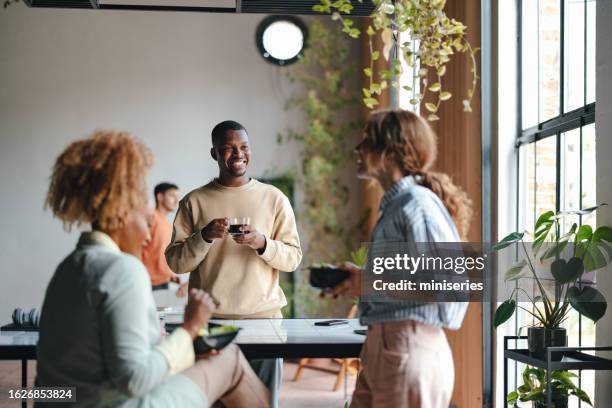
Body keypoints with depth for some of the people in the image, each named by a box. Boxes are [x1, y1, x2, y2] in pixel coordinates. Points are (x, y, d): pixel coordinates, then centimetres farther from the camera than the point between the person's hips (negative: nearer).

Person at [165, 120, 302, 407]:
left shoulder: (274, 198, 7)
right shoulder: (194, 201, 6)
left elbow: (293, 258, 4)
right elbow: (175, 263, 2)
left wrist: (262, 243, -14)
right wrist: (205, 236, -14)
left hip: (263, 315, 1)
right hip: (209, 318, 0)